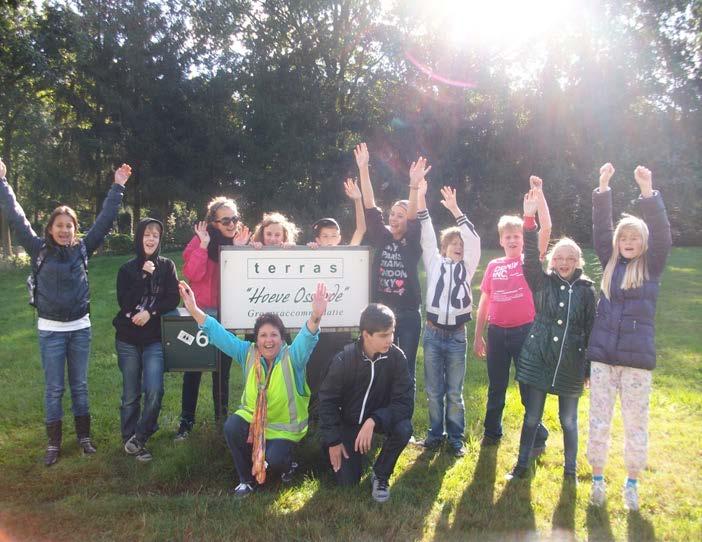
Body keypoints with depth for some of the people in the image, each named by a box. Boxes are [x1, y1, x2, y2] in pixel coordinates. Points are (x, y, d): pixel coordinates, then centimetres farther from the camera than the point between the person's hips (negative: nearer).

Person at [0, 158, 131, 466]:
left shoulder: (82, 248, 1)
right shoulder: (39, 250, -3)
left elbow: (105, 221, 2)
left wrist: (118, 187, 1)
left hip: (80, 328, 2)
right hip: (50, 330, -1)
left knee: (80, 385, 12)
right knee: (53, 389, 5)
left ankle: (84, 436, 24)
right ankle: (54, 443, 17)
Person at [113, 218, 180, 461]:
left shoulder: (167, 266, 3)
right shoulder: (127, 269, 2)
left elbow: (173, 300, -3)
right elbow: (124, 303, -10)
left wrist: (150, 312, -16)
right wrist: (144, 276, -15)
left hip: (155, 339, 0)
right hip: (128, 340, 0)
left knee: (154, 391, -14)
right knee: (131, 394, 6)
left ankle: (139, 438, 3)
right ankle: (129, 440, 21)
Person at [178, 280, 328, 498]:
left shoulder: (292, 357, -16)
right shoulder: (248, 353, -6)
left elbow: (307, 338, -36)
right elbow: (220, 335, -10)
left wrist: (315, 317, -59)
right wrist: (194, 310, -23)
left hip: (284, 426, -3)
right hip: (253, 418, 4)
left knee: (274, 461, -26)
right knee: (231, 427, -26)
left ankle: (287, 463, 16)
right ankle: (248, 479, -3)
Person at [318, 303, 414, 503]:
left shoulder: (396, 357, -21)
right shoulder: (344, 359, -23)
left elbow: (404, 402, -24)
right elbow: (328, 400, -12)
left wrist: (373, 421, -38)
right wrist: (332, 440, -14)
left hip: (380, 417, 1)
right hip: (349, 420, -1)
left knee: (403, 429, -31)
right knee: (347, 480, -8)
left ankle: (380, 475, -4)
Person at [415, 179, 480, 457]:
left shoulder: (467, 266, 6)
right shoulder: (435, 263, 5)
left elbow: (474, 238, -6)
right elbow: (427, 236, -4)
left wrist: (454, 209, -13)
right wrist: (420, 197, -14)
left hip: (456, 335, 0)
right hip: (433, 333, 0)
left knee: (454, 392, 7)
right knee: (434, 390, 9)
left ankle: (456, 438, 18)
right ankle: (436, 433, 23)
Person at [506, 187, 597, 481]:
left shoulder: (586, 290, 0)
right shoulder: (542, 282, -1)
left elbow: (591, 329, 3)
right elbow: (531, 257, -18)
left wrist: (591, 368, 4)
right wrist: (529, 219, -29)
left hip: (571, 364, 0)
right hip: (538, 358, 0)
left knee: (568, 420, 12)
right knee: (532, 417, 8)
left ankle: (570, 470, 28)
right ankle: (522, 464, 23)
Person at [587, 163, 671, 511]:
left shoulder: (652, 266, 3)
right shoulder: (610, 263, 9)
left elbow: (662, 234, -11)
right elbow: (600, 230, 2)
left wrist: (647, 191, -21)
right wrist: (603, 189, -7)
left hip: (638, 356, -2)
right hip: (602, 355, 2)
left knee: (636, 423, 7)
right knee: (598, 420, 7)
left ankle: (632, 482, 22)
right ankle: (597, 478, 21)